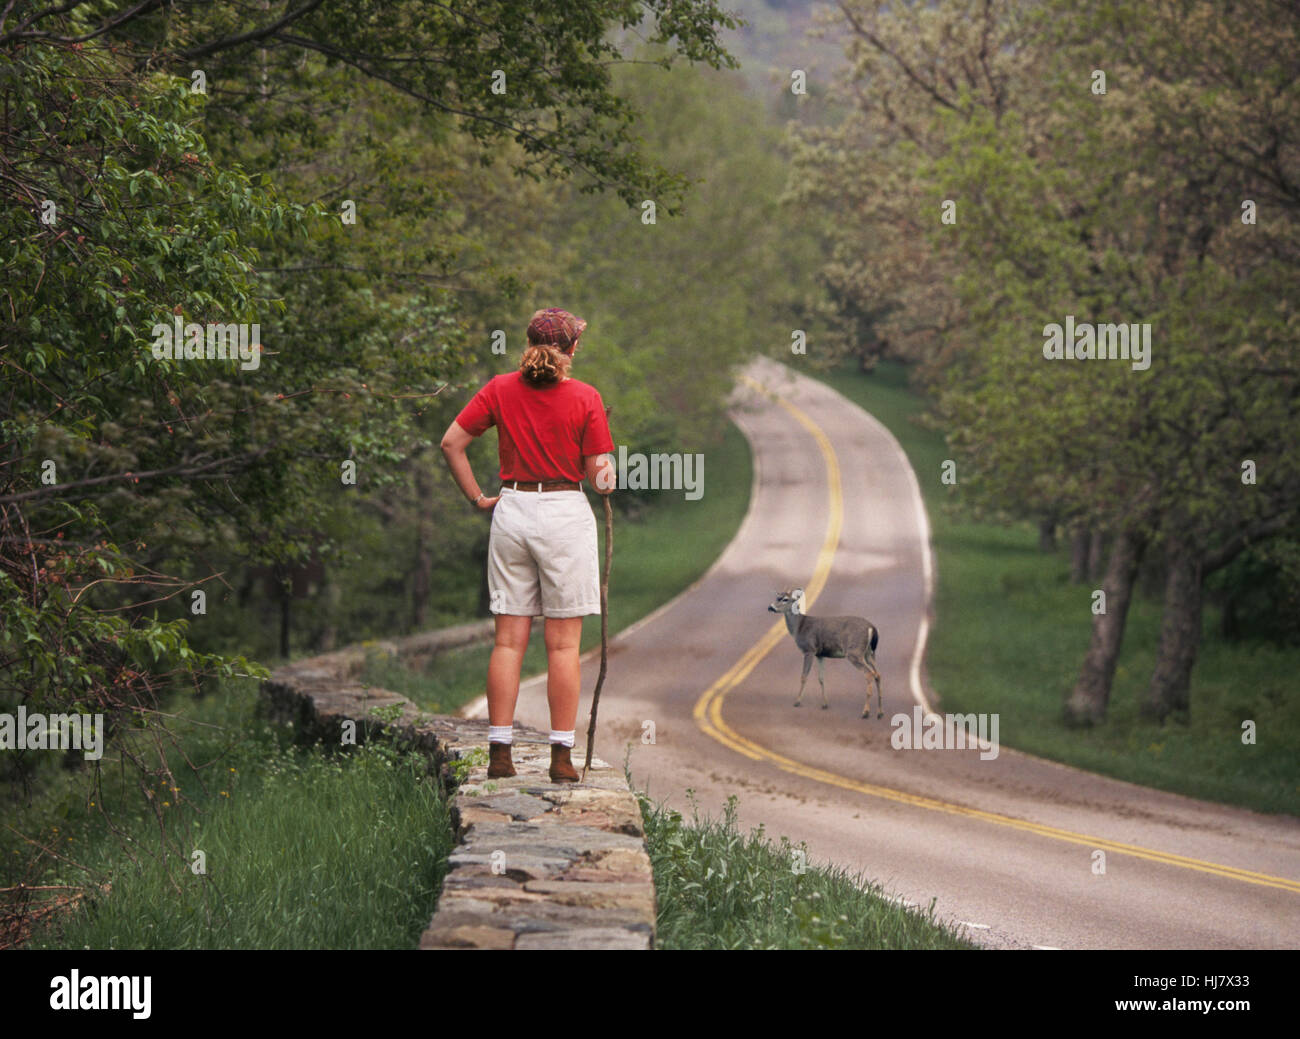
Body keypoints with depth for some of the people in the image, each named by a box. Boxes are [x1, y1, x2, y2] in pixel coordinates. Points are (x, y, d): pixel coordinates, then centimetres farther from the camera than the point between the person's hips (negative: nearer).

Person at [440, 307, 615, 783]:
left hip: (512, 509, 3)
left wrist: (477, 497, 8)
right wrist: (606, 479, 16)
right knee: (563, 644, 2)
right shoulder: (584, 397, -7)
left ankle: (499, 752, 6)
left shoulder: (500, 390, 2)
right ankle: (562, 757, 2)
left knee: (508, 640, 7)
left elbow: (451, 443, 1)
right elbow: (598, 474, -7)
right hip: (565, 514, -3)